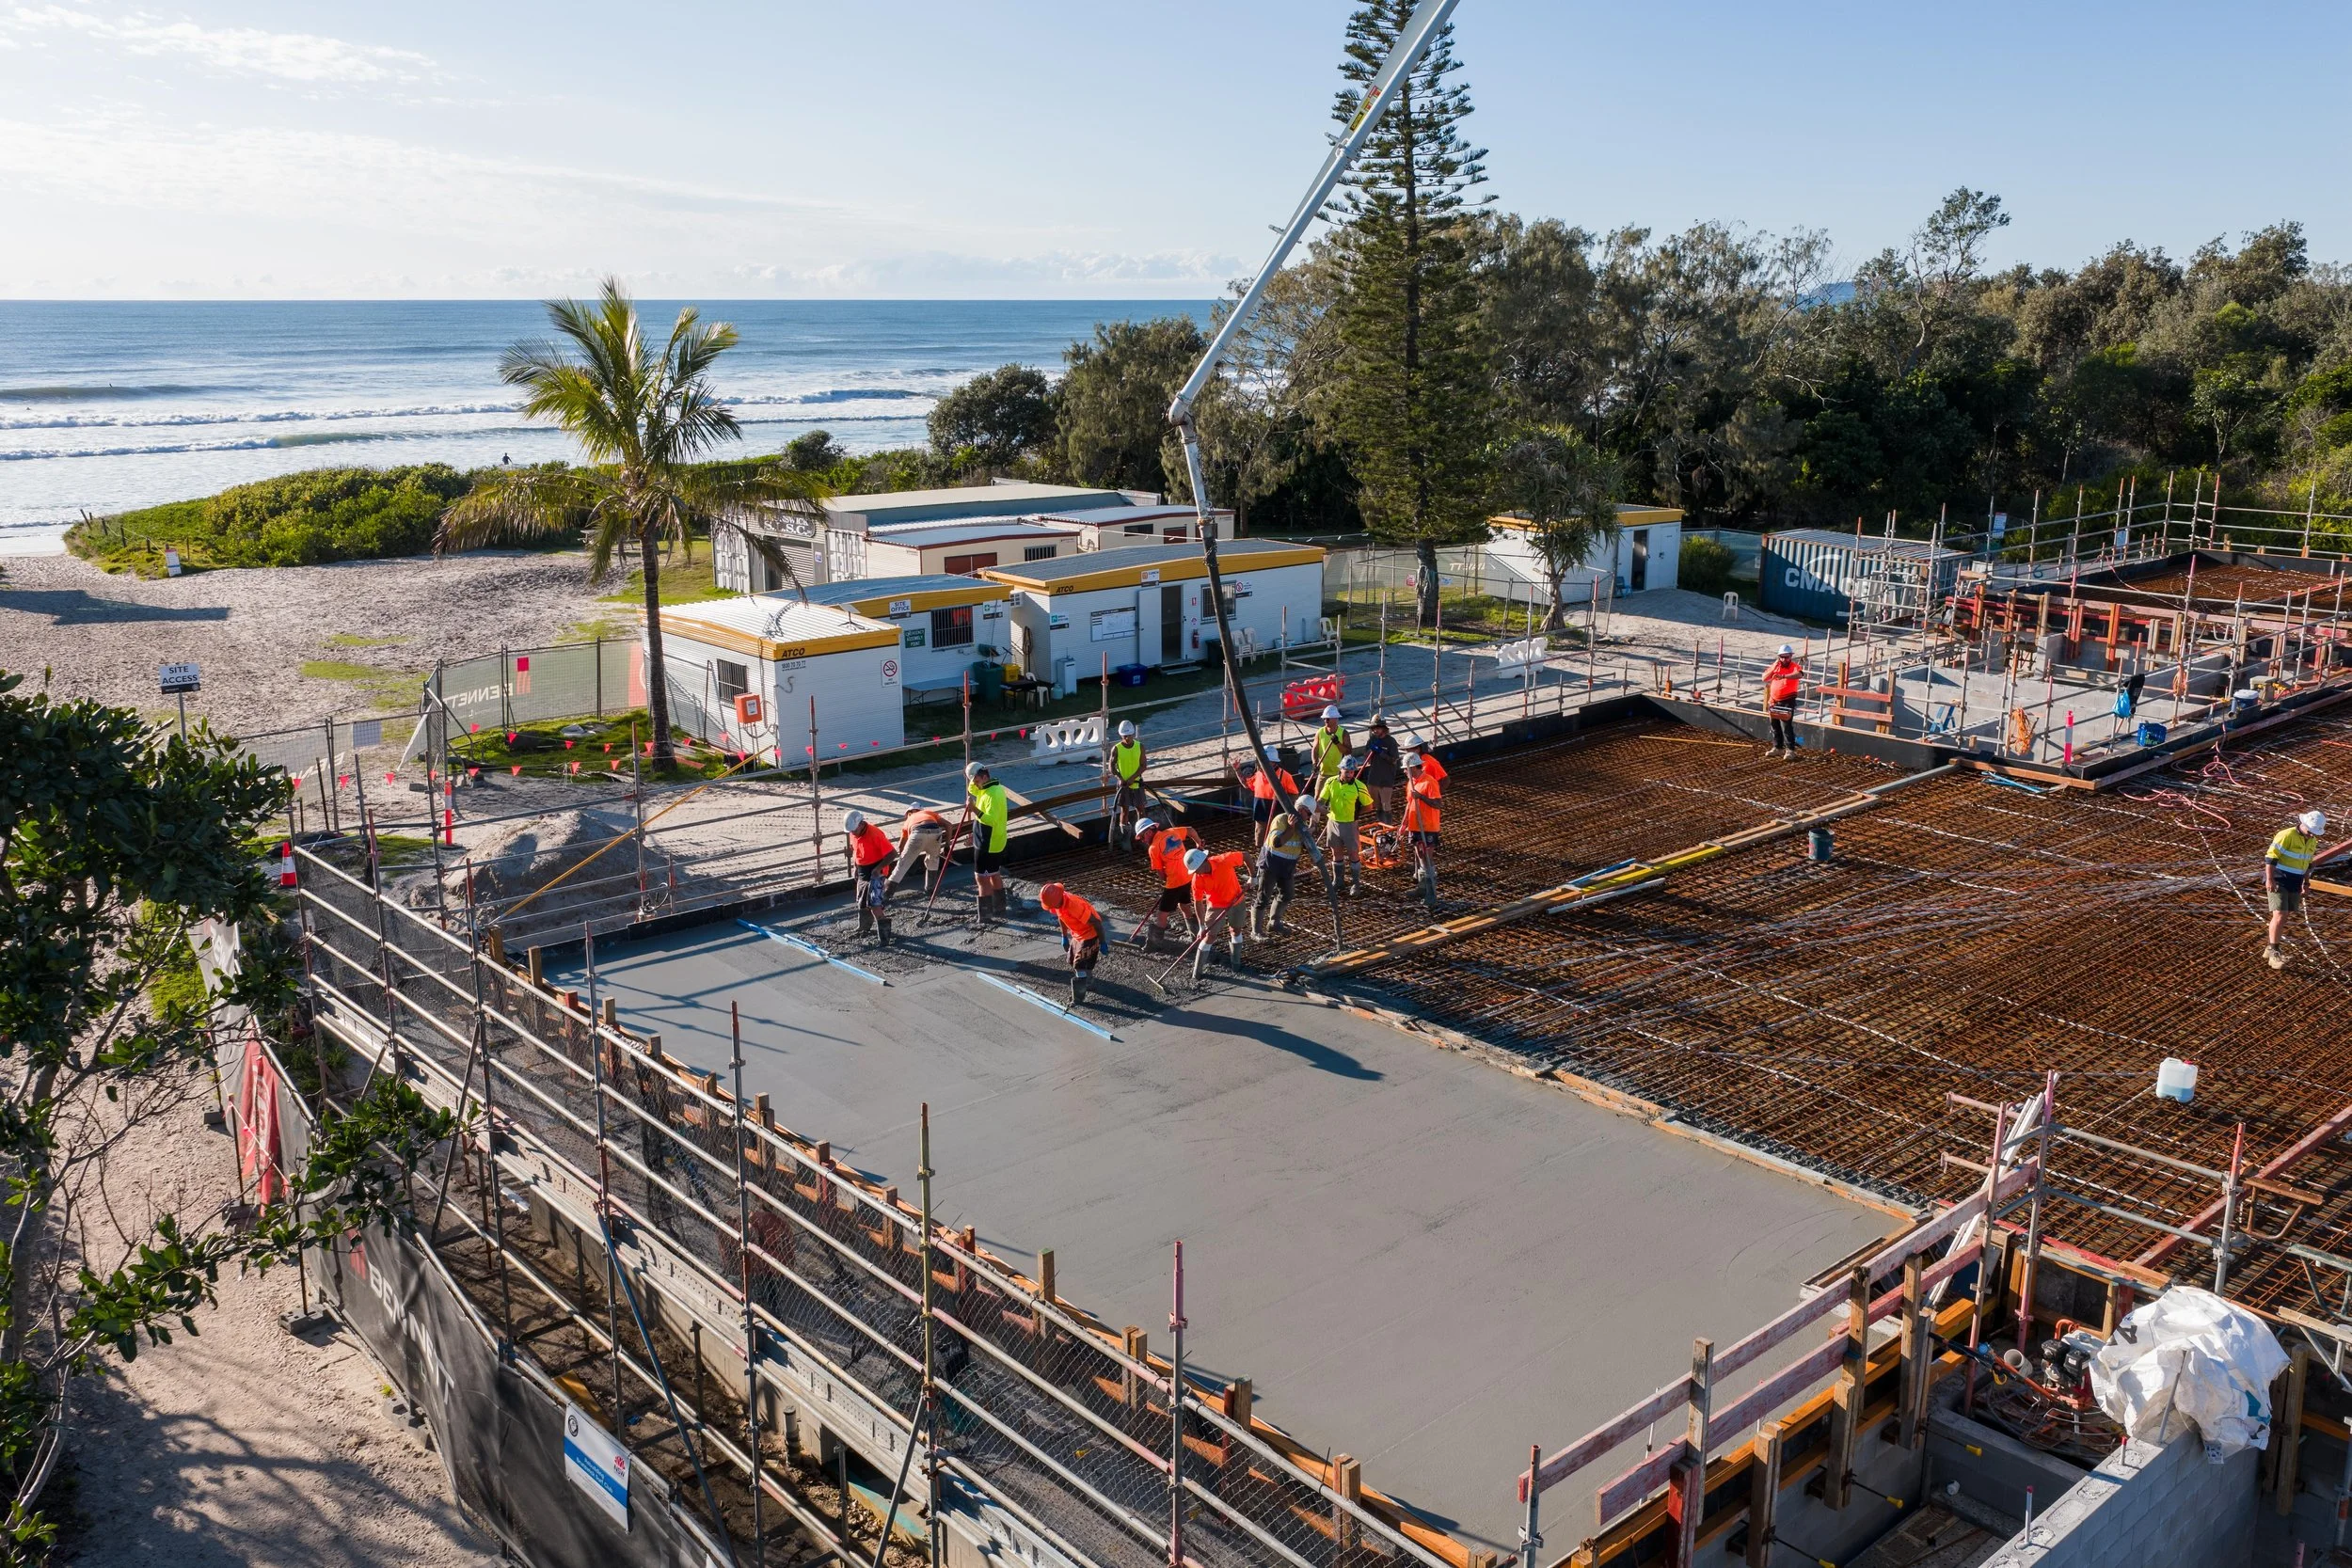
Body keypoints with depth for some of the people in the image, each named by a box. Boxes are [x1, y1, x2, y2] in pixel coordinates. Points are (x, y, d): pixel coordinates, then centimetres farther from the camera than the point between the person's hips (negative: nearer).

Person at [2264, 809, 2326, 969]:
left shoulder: (2312, 841, 8)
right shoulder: (2286, 835, -17)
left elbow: (2308, 863, 20)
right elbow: (2271, 856, -18)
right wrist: (2269, 879, -23)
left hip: (2294, 883, 8)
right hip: (2278, 881, -8)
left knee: (2285, 916, 10)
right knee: (2279, 915, -14)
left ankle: (2270, 949, 20)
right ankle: (2273, 954, -12)